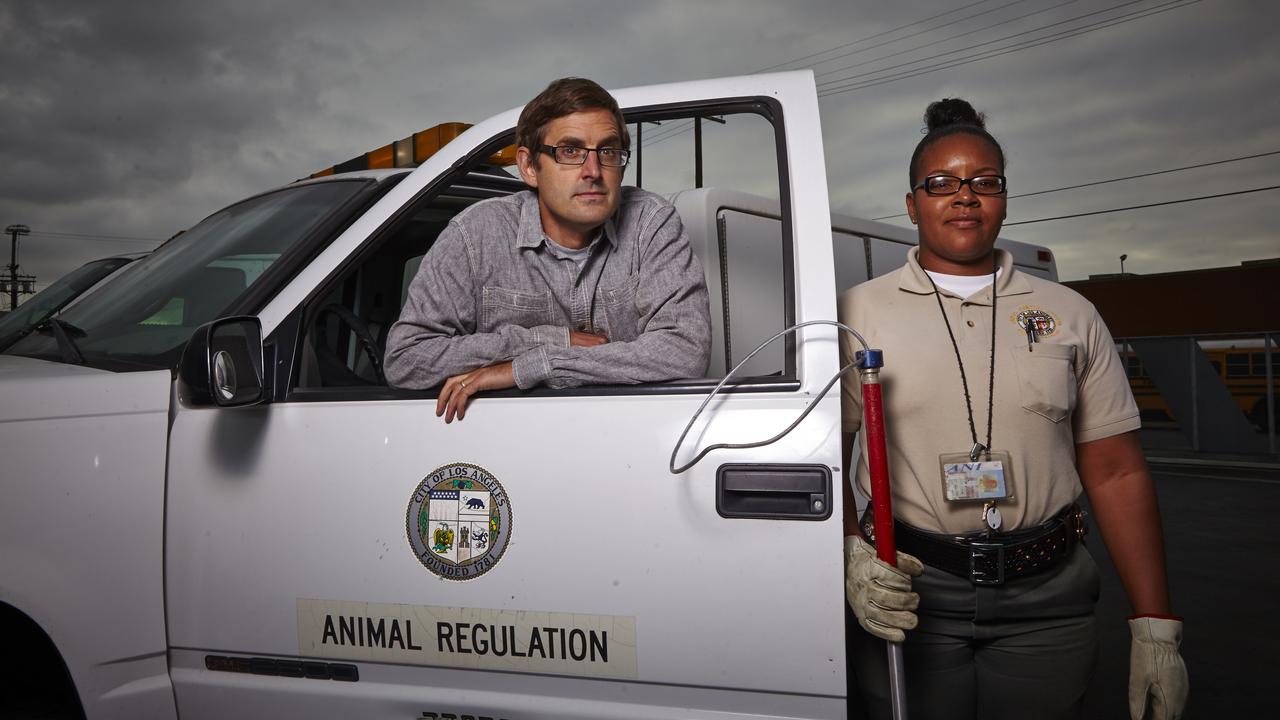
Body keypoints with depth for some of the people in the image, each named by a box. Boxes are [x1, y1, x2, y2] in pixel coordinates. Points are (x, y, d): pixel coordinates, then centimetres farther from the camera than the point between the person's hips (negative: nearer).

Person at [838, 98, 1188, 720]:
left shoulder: (1070, 314, 7)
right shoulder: (858, 312, 1)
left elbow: (1116, 473, 6)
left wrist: (1154, 625, 2)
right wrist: (852, 554, -17)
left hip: (1047, 599, 2)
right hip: (908, 589, -2)